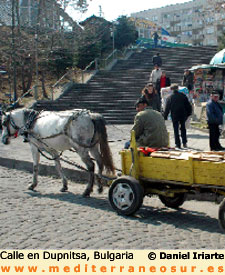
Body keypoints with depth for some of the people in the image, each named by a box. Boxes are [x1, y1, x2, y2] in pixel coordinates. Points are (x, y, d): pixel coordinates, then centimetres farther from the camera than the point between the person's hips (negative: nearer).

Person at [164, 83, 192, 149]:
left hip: (174, 116, -2)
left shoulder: (170, 97, -4)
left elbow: (167, 108, -1)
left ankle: (178, 144, 3)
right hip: (183, 115, 2)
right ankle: (184, 143, 13)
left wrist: (165, 117, 7)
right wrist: (188, 113, 14)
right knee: (183, 128, 16)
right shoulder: (183, 96, 1)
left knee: (176, 130, 5)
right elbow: (188, 105, 4)